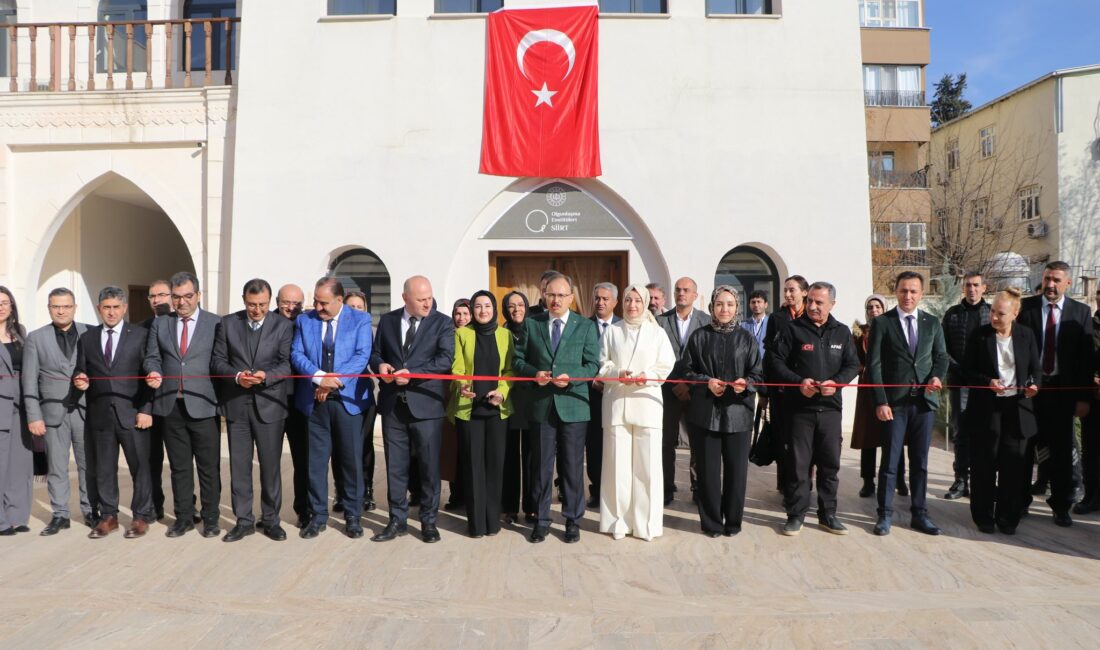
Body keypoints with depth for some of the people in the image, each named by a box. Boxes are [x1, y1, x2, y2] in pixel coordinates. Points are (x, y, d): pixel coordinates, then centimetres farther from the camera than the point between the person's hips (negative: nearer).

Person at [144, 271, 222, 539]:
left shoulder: (215, 323, 1)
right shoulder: (160, 323, 11)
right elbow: (152, 356, 12)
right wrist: (154, 372, -10)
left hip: (203, 405, -3)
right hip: (171, 406, 3)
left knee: (209, 466, 4)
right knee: (179, 466, 13)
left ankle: (210, 519, 16)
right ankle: (184, 517, 24)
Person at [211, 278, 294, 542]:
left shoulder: (283, 325, -1)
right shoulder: (227, 323, 5)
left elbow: (286, 363, -6)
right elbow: (217, 360, 4)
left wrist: (266, 376, -24)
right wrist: (236, 376, -14)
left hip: (269, 404, -2)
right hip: (236, 404, 2)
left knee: (271, 465, 6)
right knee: (239, 465, 8)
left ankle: (270, 519, 19)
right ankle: (243, 520, 20)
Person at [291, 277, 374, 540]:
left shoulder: (361, 319, 0)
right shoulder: (304, 320, 8)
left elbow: (362, 356, -9)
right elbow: (296, 354, -1)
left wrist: (335, 381, -18)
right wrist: (319, 377, -17)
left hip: (348, 399, -2)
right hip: (313, 401, 2)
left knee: (352, 460, 4)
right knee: (316, 460, 7)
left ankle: (353, 516, 17)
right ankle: (318, 516, 19)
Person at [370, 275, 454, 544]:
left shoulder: (443, 323, -2)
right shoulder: (388, 320, 10)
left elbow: (445, 359, -13)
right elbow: (375, 352, 15)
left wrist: (412, 374, -22)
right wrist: (380, 365, -8)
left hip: (426, 403, -3)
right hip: (393, 404, 3)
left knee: (429, 466, 4)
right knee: (395, 466, 10)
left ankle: (429, 521, 19)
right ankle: (397, 520, 23)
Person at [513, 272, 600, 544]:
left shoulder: (586, 326, 4)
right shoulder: (531, 324, 7)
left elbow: (592, 364, 0)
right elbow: (519, 359, 8)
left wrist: (571, 377, -16)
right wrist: (534, 373, -11)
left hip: (574, 404, -1)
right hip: (542, 405, 1)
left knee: (573, 466, 6)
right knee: (542, 466, 9)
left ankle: (573, 521, 20)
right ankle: (542, 520, 21)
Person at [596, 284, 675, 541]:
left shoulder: (657, 332, 7)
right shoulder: (611, 331, 9)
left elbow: (666, 365, 3)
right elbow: (602, 364, 7)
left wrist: (645, 376, -14)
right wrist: (618, 374, -12)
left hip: (646, 402, 0)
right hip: (616, 403, 1)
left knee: (647, 464, 0)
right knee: (617, 462, 1)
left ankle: (646, 522, 10)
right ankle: (618, 520, 11)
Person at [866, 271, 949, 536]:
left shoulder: (932, 323, 11)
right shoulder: (882, 322, -1)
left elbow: (941, 356, 14)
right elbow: (874, 365, -4)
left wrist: (937, 376, -9)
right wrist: (880, 401, -11)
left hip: (925, 400, 3)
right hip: (894, 401, -3)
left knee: (920, 461, 10)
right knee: (890, 460, 1)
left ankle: (919, 514, 20)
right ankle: (885, 514, 12)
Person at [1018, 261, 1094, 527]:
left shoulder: (1081, 312, 1)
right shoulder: (1025, 307, -2)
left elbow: (1086, 357, 1)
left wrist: (1084, 397, -4)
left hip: (1062, 390, 1)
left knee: (1062, 450, 8)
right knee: (1025, 447, 9)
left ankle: (1061, 506, 21)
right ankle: (1020, 500, 23)